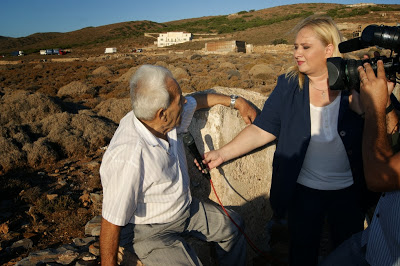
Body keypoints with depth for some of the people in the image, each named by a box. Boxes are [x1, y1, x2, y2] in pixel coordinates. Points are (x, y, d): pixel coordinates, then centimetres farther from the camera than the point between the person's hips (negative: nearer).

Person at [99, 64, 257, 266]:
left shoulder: (166, 119, -13)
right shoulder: (128, 157, -37)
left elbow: (197, 100, 9)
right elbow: (111, 223, -28)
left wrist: (236, 101, 12)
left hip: (185, 209, 8)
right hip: (150, 231, -7)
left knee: (232, 225, 14)